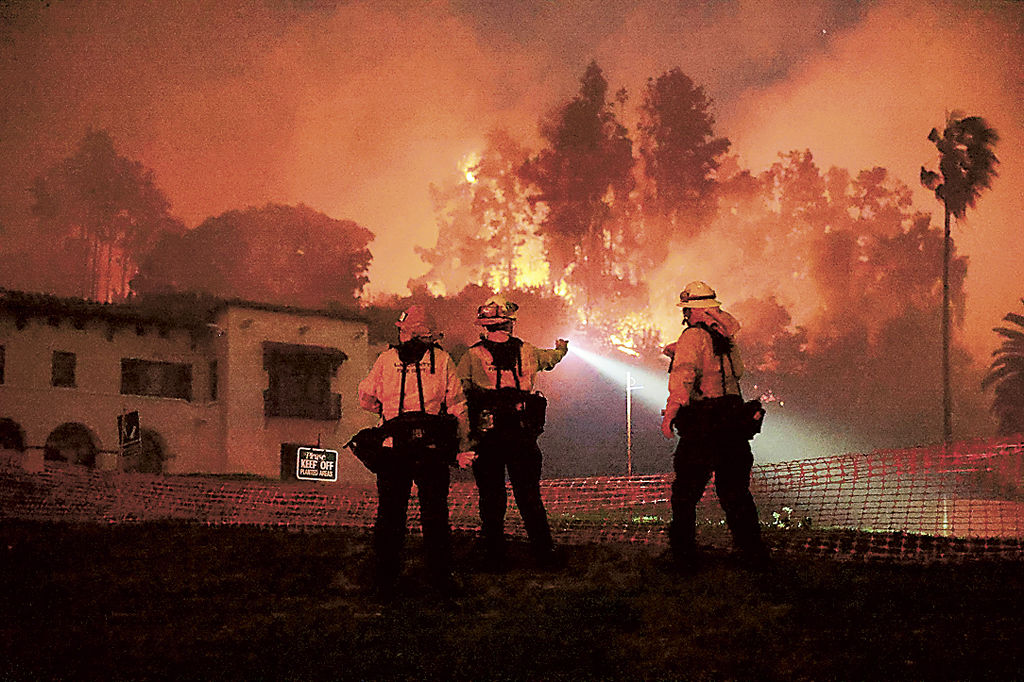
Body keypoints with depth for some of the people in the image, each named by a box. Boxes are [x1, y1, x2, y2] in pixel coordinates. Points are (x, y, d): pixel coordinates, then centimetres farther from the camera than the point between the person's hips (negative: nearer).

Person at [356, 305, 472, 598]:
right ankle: (441, 578, 12)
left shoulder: (386, 359, 2)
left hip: (393, 450, 0)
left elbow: (365, 398, 12)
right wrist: (462, 446, 5)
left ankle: (386, 582, 10)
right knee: (435, 516, 9)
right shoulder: (443, 360, 1)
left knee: (390, 516, 7)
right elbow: (457, 406, 1)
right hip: (433, 450, 0)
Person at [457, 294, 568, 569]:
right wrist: (561, 349, 49)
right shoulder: (526, 352, 4)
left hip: (486, 436, -2)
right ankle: (544, 553, 12)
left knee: (491, 497, 6)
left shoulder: (472, 356, -5)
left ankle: (495, 557, 7)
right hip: (522, 434, 2)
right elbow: (550, 358, 27)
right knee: (529, 495, 11)